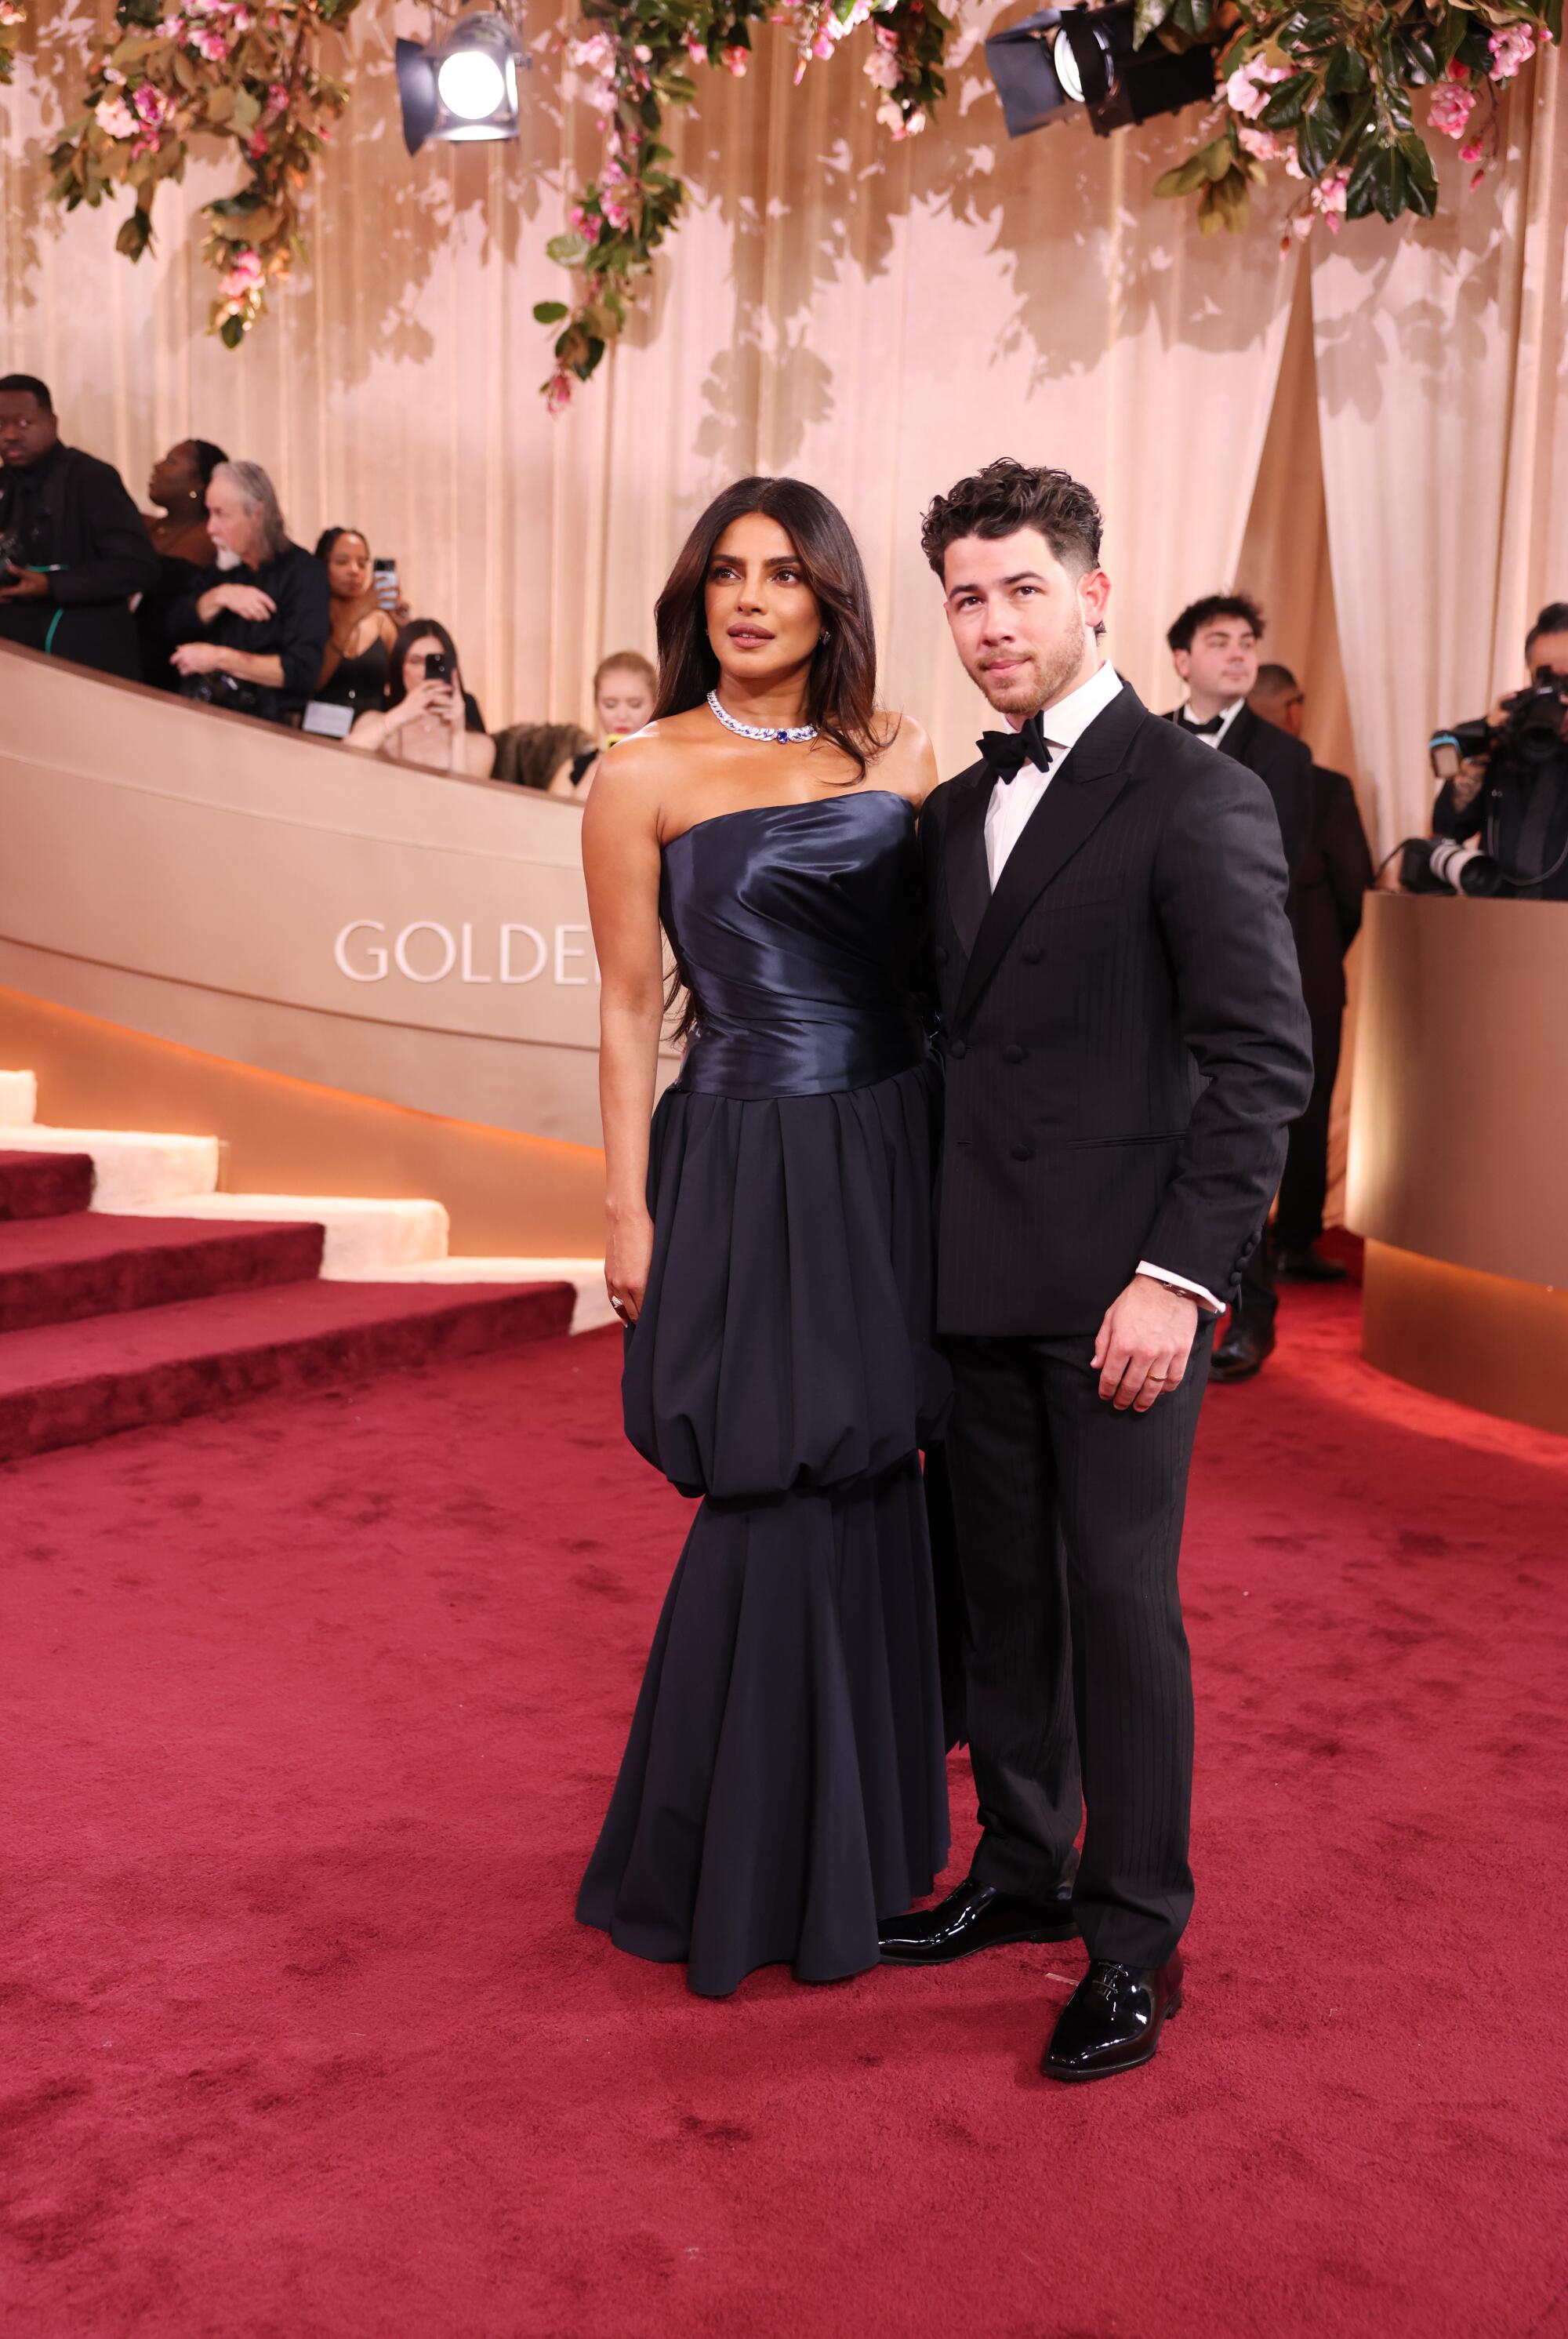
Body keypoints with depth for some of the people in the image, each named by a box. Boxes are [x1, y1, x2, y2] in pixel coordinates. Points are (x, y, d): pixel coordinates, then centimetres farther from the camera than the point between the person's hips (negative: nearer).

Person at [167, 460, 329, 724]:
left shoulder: (304, 573, -5)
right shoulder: (222, 566, 14)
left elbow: (302, 670, -15)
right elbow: (176, 630, 9)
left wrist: (219, 657, -13)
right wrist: (219, 597, -8)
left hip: (264, 719, -6)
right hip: (200, 709, 6)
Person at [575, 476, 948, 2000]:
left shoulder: (897, 754, 8)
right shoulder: (645, 775, -2)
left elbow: (937, 966, 11)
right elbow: (627, 1009, -1)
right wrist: (628, 1211, -4)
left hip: (899, 1158, 4)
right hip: (750, 1171, -4)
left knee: (870, 1492, 12)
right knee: (778, 1507, 0)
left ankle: (865, 1835, 32)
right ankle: (739, 1873, 21)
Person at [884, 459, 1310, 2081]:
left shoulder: (1195, 798, -7)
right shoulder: (954, 813, 14)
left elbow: (1263, 1058, -12)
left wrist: (1179, 1274, -18)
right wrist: (922, 1243, 8)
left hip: (1118, 1280, -6)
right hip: (978, 1277, 6)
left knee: (1120, 1597, 1)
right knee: (1002, 1590, 14)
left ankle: (1136, 1941, 17)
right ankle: (1022, 1871, 32)